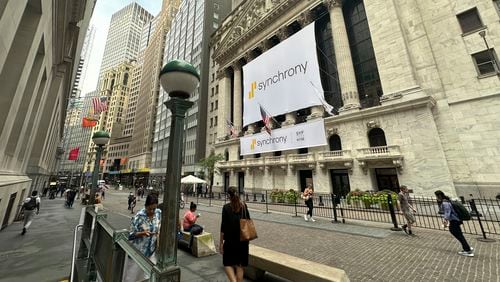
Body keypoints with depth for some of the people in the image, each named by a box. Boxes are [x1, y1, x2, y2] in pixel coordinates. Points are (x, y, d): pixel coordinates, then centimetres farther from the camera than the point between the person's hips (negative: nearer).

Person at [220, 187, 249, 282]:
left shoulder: (226, 207, -13)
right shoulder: (244, 206, -2)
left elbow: (224, 225, -12)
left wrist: (221, 242, -3)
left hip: (230, 240, -3)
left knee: (228, 263, 16)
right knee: (239, 265, 17)